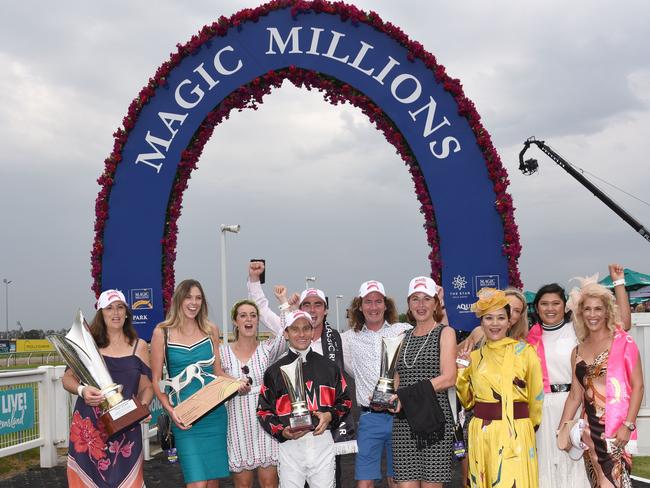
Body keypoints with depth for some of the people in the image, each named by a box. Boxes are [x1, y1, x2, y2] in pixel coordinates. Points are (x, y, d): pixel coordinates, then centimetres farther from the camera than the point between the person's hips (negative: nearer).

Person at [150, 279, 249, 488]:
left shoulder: (211, 330, 8)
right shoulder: (162, 332, -1)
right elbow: (156, 379, 0)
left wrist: (238, 384, -5)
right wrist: (169, 409, -14)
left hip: (215, 413, 3)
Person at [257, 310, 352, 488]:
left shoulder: (328, 366, 10)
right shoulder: (275, 371, 5)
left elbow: (344, 401, 14)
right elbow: (264, 411, 5)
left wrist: (330, 416, -6)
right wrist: (282, 432, -12)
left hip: (323, 439, 2)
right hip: (290, 444, -1)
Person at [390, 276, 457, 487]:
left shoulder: (445, 333, 2)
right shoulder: (406, 337, 18)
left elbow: (449, 378, -10)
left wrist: (406, 395, -16)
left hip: (433, 417, -4)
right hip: (404, 422, 4)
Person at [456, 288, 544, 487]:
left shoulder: (524, 351, -3)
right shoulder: (474, 357, 9)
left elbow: (536, 395, 4)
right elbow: (468, 401, 12)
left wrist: (530, 425, 15)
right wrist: (461, 372, 0)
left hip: (515, 433, -4)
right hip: (481, 434, 4)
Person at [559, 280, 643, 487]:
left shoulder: (623, 342, -2)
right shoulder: (578, 351, 11)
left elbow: (637, 386, -6)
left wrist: (628, 425, -14)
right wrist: (561, 430, 11)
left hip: (617, 426, -4)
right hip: (590, 428, 5)